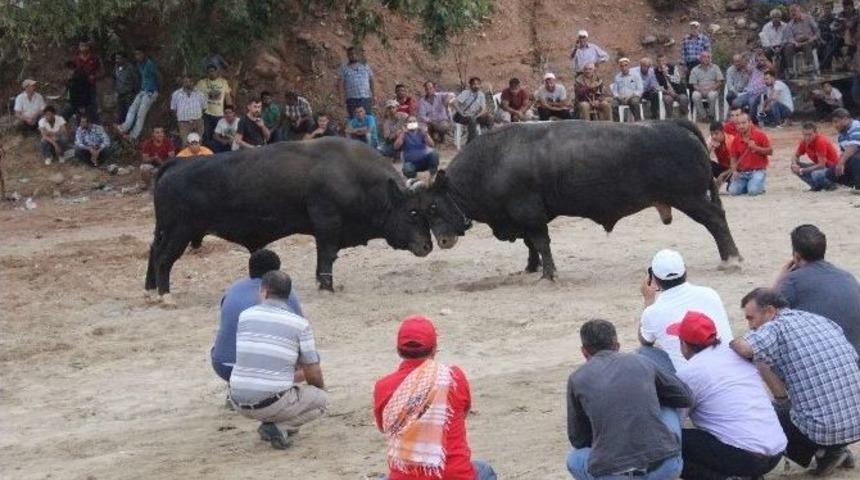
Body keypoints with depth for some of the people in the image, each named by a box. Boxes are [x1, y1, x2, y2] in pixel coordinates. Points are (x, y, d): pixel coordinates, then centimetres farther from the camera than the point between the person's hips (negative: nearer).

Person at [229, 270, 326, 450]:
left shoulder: (245, 316, 7)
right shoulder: (300, 324, -4)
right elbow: (313, 373, 0)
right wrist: (321, 387, 24)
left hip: (240, 404, 5)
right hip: (273, 404, -5)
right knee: (322, 399, 18)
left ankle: (269, 421, 15)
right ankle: (278, 427, -3)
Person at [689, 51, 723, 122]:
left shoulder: (715, 67, 9)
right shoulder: (695, 70, 10)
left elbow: (720, 82, 2)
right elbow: (693, 84, 4)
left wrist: (710, 89, -14)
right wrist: (701, 90, -16)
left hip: (712, 90, -1)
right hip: (700, 90, 1)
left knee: (712, 95, -37)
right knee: (695, 95, -34)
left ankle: (711, 116, -19)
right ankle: (701, 116, -23)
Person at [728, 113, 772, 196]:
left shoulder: (759, 135, -5)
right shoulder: (736, 139, 4)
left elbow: (770, 151, -3)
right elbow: (734, 157, 9)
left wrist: (756, 148, -18)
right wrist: (734, 171, -7)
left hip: (758, 171, -4)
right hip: (741, 172, 4)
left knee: (753, 191, -26)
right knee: (733, 191, -15)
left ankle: (759, 185, 9)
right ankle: (747, 185, 15)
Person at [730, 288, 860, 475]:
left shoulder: (777, 327, -7)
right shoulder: (824, 321, 14)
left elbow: (745, 349, -27)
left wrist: (731, 344, -2)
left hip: (824, 430, -7)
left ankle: (822, 451, 4)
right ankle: (834, 449, 16)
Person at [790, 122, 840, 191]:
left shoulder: (821, 141, -27)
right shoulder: (804, 141, -6)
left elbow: (821, 165, -29)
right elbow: (796, 156, 9)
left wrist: (803, 170, -27)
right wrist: (794, 165, -15)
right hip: (818, 166, 7)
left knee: (816, 174, -38)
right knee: (794, 167, -7)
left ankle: (830, 184, -6)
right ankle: (816, 185, 1)